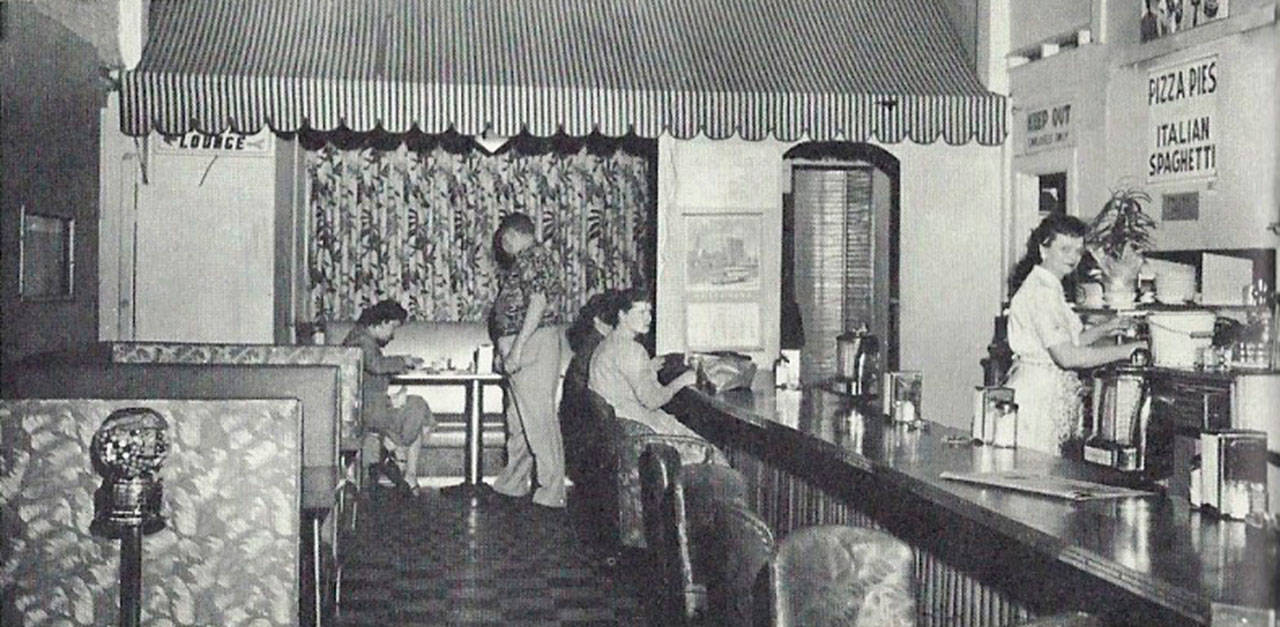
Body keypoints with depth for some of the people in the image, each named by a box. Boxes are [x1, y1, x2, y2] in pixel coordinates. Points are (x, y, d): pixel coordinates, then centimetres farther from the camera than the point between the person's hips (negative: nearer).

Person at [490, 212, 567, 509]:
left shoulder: (533, 257, -11)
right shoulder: (524, 260, 20)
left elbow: (538, 303, -20)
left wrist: (516, 348, -22)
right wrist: (505, 349, 23)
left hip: (533, 342, -10)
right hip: (520, 347, 10)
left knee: (538, 418, -9)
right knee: (518, 419, 15)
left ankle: (551, 491, -6)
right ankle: (513, 482, 23)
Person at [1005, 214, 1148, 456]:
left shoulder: (1051, 288, 16)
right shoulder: (1040, 291, -17)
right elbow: (1067, 356, -23)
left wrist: (1104, 330, 12)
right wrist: (1127, 350, -17)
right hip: (1037, 397, -10)